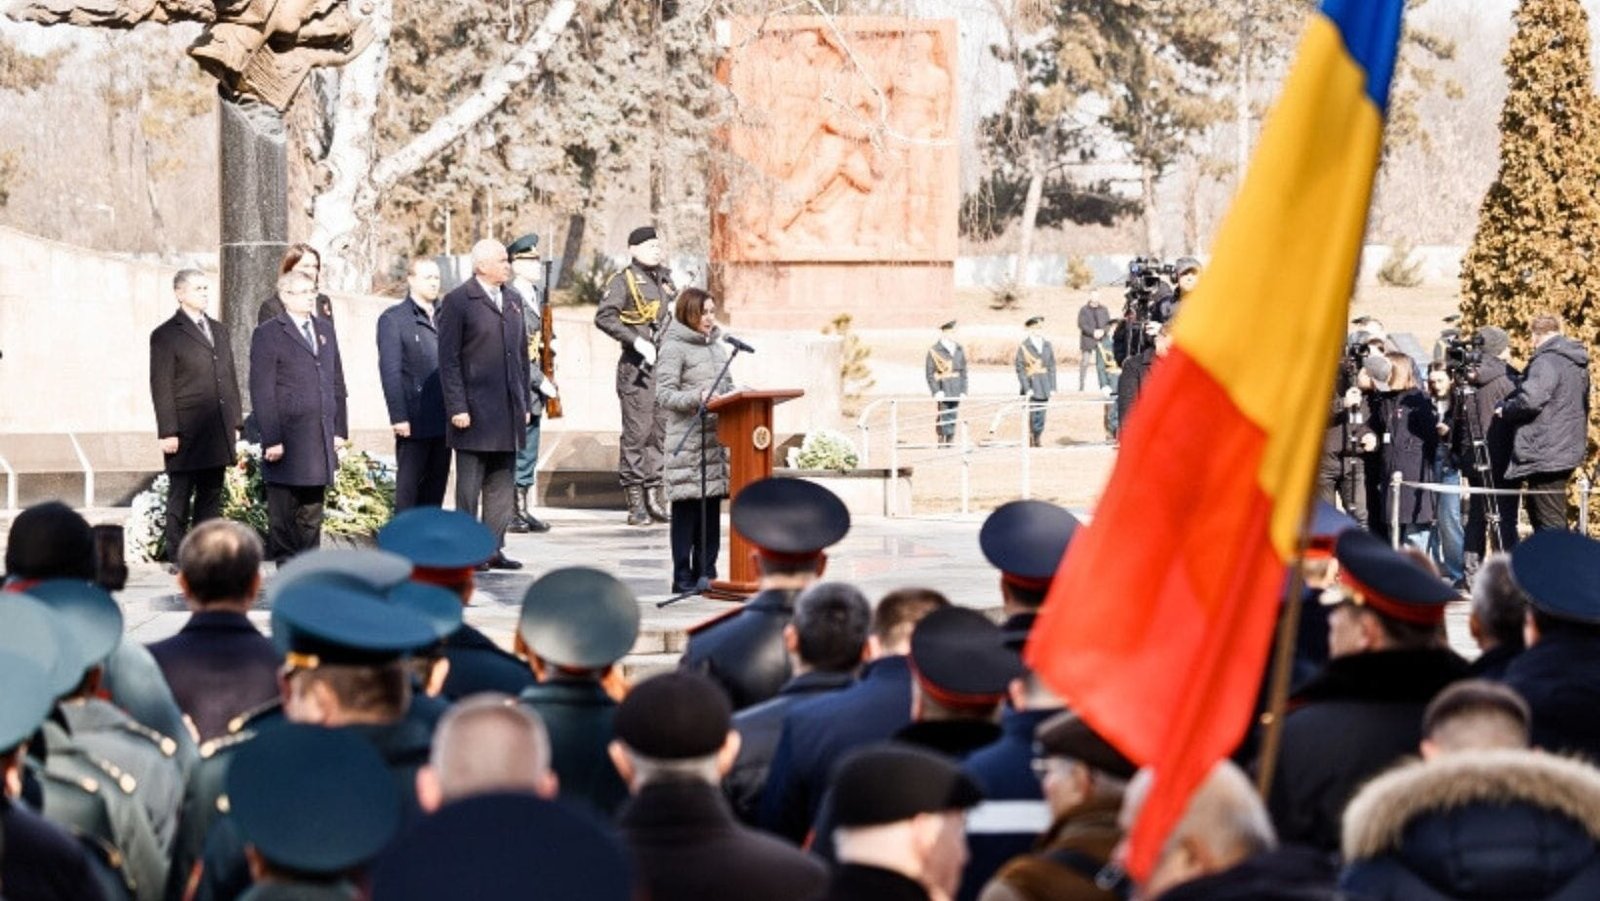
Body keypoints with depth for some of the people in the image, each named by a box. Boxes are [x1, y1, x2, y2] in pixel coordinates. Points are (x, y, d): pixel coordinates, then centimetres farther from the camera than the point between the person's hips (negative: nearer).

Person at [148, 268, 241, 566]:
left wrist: (235, 422, 12)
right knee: (180, 497, 1)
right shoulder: (166, 335, -5)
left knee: (211, 496, 9)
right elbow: (161, 387, -9)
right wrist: (168, 432, -14)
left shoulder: (218, 330, 16)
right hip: (187, 435, -6)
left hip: (218, 434, 6)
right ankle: (177, 559, 5)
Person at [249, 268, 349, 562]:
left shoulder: (325, 329, 16)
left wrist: (340, 428, 11)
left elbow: (337, 382, 18)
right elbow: (262, 392, -8)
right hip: (286, 443, -5)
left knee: (312, 515, 9)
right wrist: (271, 439, -13)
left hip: (320, 441, 5)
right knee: (283, 515, 1)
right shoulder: (268, 334, -4)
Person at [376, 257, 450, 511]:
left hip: (443, 420, 5)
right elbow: (390, 372, -7)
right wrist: (398, 417, -13)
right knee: (408, 487, 0)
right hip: (414, 422, -5)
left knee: (436, 485, 9)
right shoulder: (393, 319, -2)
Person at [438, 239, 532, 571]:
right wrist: (456, 407, -14)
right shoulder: (458, 301, -6)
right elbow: (448, 360, -8)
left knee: (502, 486, 7)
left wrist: (524, 403, 13)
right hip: (474, 413, -6)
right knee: (469, 487, 0)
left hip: (508, 415, 6)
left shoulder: (513, 300, 14)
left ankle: (493, 548, 13)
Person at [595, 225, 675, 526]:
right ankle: (636, 504, -3)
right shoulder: (624, 281, -4)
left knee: (661, 432, 8)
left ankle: (654, 498, 15)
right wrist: (637, 341, -21)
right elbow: (604, 317, -16)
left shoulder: (666, 279, 18)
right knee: (637, 432, -6)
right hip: (637, 367, -7)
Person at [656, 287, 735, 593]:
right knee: (687, 507, -4)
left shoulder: (716, 346, 18)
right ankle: (683, 577, 1)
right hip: (687, 439, -7)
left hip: (716, 436, 7)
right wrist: (697, 398, -25)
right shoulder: (674, 347, -4)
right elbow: (664, 395, -10)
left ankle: (706, 572, 14)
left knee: (712, 507, 7)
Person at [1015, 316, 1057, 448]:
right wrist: (1027, 388, -12)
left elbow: (1052, 367, 12)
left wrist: (1052, 387, 6)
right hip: (1031, 388, -4)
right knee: (1032, 416, -7)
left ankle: (1037, 441, 14)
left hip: (1044, 388, 4)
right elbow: (1020, 369, -5)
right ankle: (1030, 442, 1)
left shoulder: (1047, 345, 10)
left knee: (1041, 417, 4)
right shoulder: (1023, 346, -3)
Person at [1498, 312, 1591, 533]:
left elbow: (1530, 400, -28)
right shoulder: (1576, 363, 15)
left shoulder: (1546, 362, -17)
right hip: (1569, 449, 10)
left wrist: (1504, 410, -11)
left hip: (1546, 454, -10)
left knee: (1550, 524, -8)